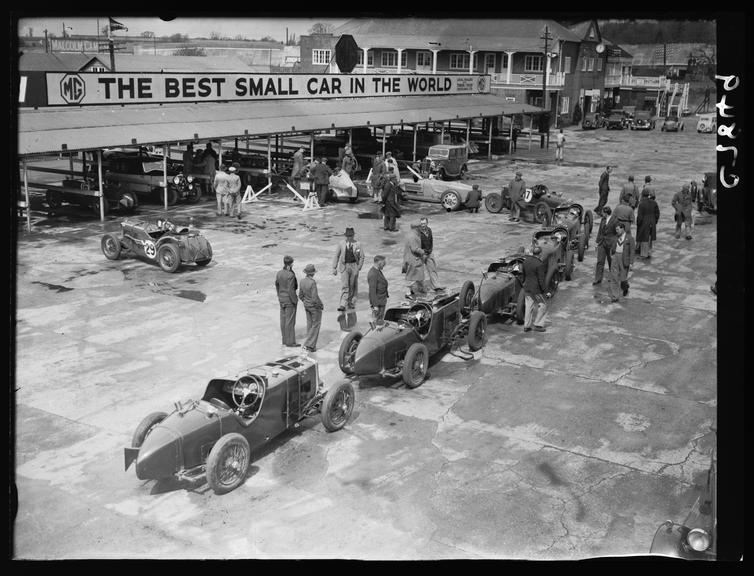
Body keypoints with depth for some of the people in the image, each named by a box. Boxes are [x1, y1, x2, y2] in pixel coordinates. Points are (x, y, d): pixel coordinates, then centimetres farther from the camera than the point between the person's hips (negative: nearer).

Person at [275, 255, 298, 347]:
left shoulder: (279, 273, -1)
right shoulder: (291, 275, -23)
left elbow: (277, 285, 10)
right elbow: (290, 290, -23)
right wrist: (295, 301, -13)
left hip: (282, 299, 8)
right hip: (290, 301, -8)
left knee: (283, 320, 14)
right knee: (290, 321, 2)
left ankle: (285, 340, 24)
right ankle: (290, 342, 9)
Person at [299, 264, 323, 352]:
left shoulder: (302, 281, -7)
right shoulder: (312, 283, -29)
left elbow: (300, 296, 3)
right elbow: (315, 298, -29)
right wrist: (321, 305, -11)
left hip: (306, 306, 7)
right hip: (315, 307, -7)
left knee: (310, 324, 17)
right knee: (316, 325, 8)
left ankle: (311, 345, 23)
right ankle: (309, 345, 5)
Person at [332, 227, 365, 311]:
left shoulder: (357, 244, -4)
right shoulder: (341, 244, -2)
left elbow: (362, 257, 1)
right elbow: (336, 256, 4)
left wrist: (359, 268, -6)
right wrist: (334, 268, 1)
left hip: (354, 266, 1)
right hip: (344, 266, -1)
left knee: (353, 286, 10)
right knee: (344, 286, -10)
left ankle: (351, 303, 28)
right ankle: (343, 305, -13)